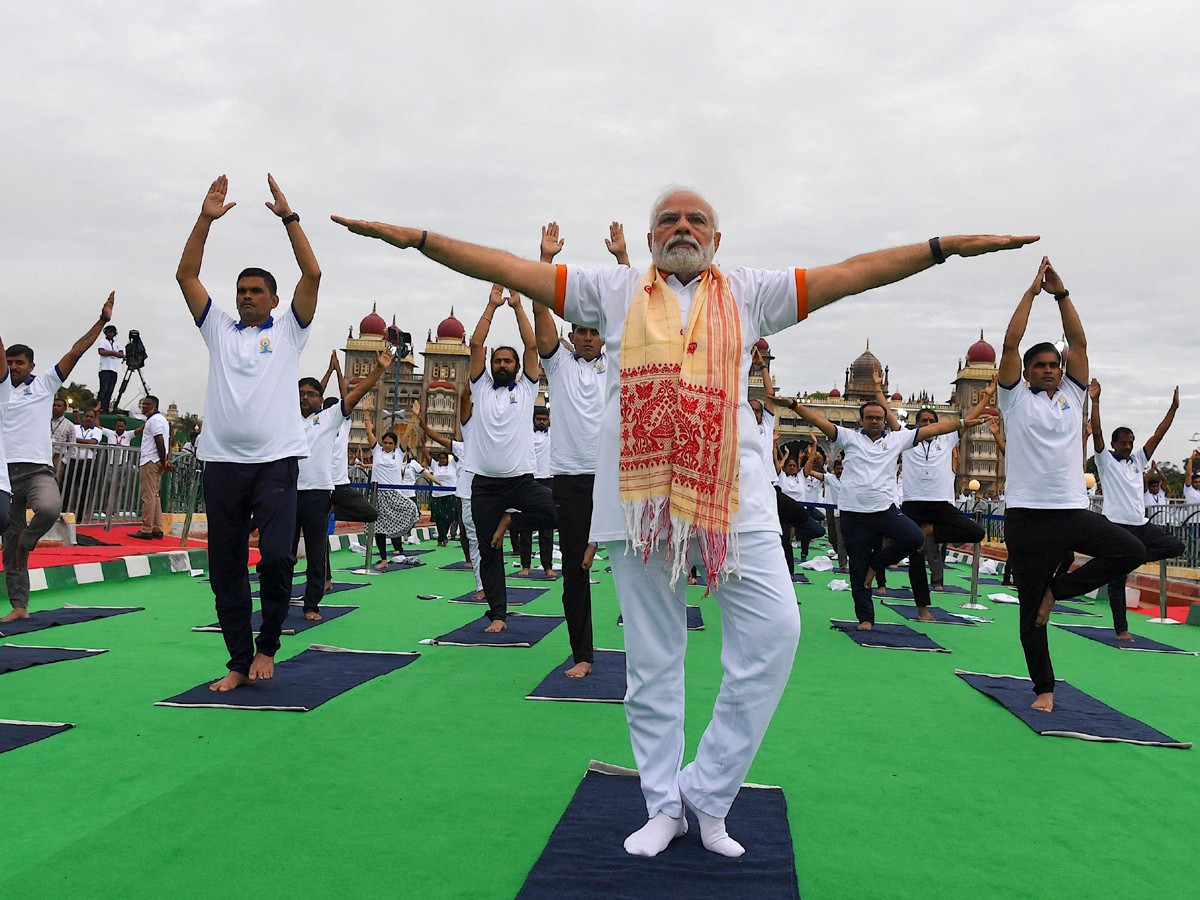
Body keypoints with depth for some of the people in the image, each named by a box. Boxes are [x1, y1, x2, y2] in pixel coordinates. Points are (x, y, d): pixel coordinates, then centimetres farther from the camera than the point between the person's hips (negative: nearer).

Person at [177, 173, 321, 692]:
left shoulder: (288, 331, 12)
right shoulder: (218, 329, 18)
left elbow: (313, 275, 1)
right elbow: (186, 276, 9)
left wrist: (288, 217, -1)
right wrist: (206, 218, 3)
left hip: (276, 460, -3)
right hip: (222, 461, 3)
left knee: (277, 556, -17)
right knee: (226, 569, 4)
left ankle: (267, 646, 5)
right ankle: (239, 662, 14)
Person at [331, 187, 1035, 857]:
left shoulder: (749, 294, 16)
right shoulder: (615, 292, 15)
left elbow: (852, 273, 11)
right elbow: (511, 268, 10)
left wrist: (947, 246, 4)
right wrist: (415, 238, 5)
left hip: (732, 488, 1)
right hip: (640, 491, 0)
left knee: (774, 630, -11)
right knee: (653, 655, 6)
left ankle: (708, 791, 7)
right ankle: (665, 807, 22)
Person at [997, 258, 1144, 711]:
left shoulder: (1072, 396, 15)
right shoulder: (1015, 398, 5)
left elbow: (1079, 341, 8)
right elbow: (1010, 344, -4)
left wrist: (1061, 293, 4)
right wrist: (1032, 291, -1)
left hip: (1073, 511, 4)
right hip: (1026, 516, -4)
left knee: (1132, 551, -18)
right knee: (1031, 610, 1)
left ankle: (1056, 589, 0)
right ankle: (1044, 689, 16)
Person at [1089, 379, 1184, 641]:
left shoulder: (1138, 460, 14)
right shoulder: (1106, 460, 0)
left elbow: (1158, 435, 10)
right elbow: (1097, 432, -13)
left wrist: (1173, 407, 4)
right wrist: (1094, 401, -22)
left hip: (1141, 524, 6)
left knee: (1176, 546, -11)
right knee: (1117, 581, -2)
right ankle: (1121, 629, 4)